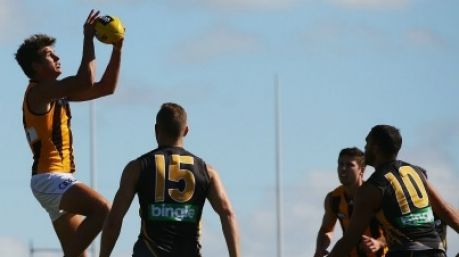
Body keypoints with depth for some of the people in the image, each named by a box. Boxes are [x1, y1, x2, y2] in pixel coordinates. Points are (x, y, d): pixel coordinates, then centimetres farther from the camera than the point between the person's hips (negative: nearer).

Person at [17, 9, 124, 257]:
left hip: (60, 180, 10)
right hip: (49, 178, -10)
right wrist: (88, 39, -15)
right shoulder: (38, 92, -10)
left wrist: (117, 48, 9)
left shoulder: (58, 92, 18)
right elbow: (85, 82, -23)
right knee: (102, 210, -29)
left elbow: (106, 87, 19)